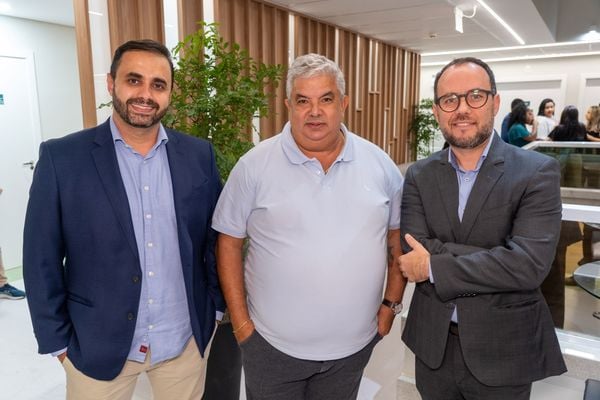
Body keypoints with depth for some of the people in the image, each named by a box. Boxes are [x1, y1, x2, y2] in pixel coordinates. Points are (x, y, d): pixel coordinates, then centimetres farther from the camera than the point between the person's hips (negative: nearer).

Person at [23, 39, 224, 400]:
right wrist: (57, 341, -3)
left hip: (187, 339, 2)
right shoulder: (61, 158, -10)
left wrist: (216, 306, 5)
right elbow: (42, 260, -5)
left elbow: (214, 238, 3)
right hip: (97, 346, -1)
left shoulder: (199, 155, -4)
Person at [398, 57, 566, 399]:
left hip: (503, 352, -2)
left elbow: (530, 263, -22)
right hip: (432, 345, 2)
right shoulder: (419, 175, -2)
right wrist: (496, 263, -20)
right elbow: (412, 252, -13)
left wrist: (434, 265, -18)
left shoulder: (538, 172, -11)